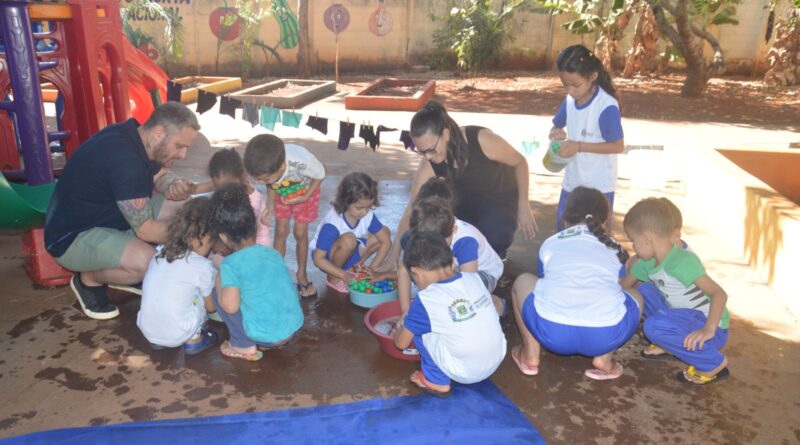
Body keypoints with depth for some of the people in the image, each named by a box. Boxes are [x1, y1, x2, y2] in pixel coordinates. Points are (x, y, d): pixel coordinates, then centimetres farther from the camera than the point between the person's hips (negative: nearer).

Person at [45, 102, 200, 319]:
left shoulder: (134, 135, -4)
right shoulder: (124, 158, -31)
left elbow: (160, 176, 10)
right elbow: (146, 230, -29)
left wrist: (174, 186, -14)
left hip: (106, 216, 10)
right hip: (72, 237, -10)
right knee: (146, 261, -34)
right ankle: (89, 279, -2)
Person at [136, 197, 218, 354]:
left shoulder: (160, 253, 3)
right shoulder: (203, 266, -13)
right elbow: (211, 306, 1)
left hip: (146, 330, 5)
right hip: (176, 335, -5)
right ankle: (193, 340, 15)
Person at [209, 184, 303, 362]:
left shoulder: (231, 264, -13)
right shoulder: (273, 253, 5)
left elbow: (230, 306, -21)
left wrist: (220, 279, -1)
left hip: (265, 336, -6)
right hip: (294, 328, 6)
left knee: (217, 294, 5)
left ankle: (243, 346, 11)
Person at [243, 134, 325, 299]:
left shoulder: (302, 161, -46)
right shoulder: (267, 168, -35)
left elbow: (320, 175, -22)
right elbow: (271, 184, -10)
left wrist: (304, 198, -28)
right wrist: (270, 204, -21)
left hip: (305, 190, -2)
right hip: (281, 191, 2)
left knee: (300, 233, 2)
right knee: (281, 232, 2)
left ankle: (302, 275, 21)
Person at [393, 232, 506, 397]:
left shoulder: (425, 301, -15)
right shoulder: (475, 278, -1)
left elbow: (401, 343, -1)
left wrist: (398, 331, 25)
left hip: (465, 374, -5)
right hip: (497, 360, 5)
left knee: (418, 329, 3)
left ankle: (437, 381, 13)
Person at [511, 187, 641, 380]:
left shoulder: (550, 243, 24)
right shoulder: (614, 248, 26)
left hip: (552, 331, 0)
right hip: (605, 335, 1)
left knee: (523, 281, 31)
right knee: (635, 296, 34)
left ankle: (531, 355, 21)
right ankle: (604, 359, 16)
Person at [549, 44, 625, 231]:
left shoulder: (607, 107, -23)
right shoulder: (570, 100, -4)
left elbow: (618, 146, -20)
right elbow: (556, 125, 12)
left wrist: (579, 146, -26)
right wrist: (556, 133, -14)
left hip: (599, 184, -6)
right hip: (572, 179, 6)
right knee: (563, 225, 17)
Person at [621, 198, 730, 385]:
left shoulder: (682, 262, -28)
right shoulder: (647, 262, -1)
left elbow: (719, 294, -33)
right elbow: (624, 285, 13)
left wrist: (709, 329, -42)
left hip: (712, 330, -8)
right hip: (683, 318, 8)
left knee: (655, 326, -29)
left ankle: (713, 363, -10)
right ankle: (671, 345, 11)